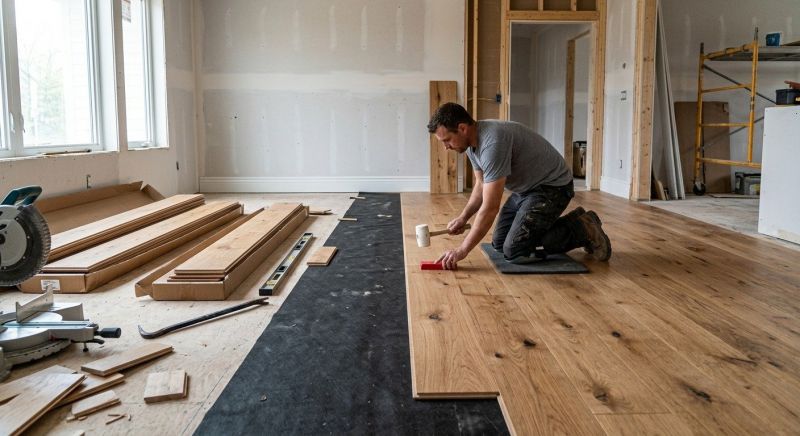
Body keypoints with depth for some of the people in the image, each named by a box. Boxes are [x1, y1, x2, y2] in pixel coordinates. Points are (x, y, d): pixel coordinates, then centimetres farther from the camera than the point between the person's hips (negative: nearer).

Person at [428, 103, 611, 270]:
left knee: (515, 251, -17)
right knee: (499, 243, 10)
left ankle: (581, 230, 0)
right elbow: (481, 185, 12)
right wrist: (463, 218, -3)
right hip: (525, 188, 10)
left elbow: (490, 208, -34)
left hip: (552, 187, -10)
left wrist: (462, 250, -29)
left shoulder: (492, 143, -33)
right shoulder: (472, 141, -3)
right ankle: (572, 224, 20)